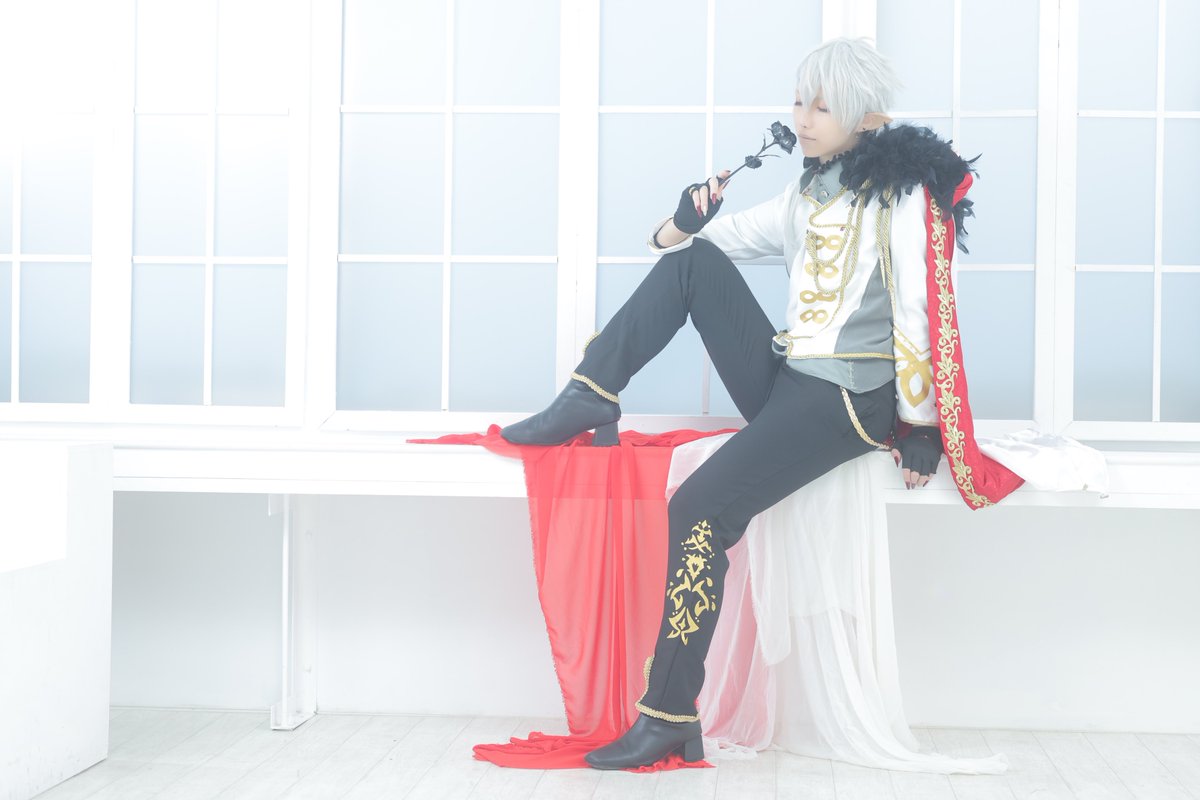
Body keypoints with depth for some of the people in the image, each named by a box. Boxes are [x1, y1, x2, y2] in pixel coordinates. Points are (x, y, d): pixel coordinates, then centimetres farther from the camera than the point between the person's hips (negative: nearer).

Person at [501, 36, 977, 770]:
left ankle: (669, 720, -16)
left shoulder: (901, 192, -5)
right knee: (692, 259, 0)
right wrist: (685, 221, -4)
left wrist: (922, 428, -12)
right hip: (782, 382, 8)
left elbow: (917, 313, -10)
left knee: (700, 510, -23)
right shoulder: (806, 196, 17)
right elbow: (690, 242, 19)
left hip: (847, 400, -8)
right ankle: (589, 401, -9)